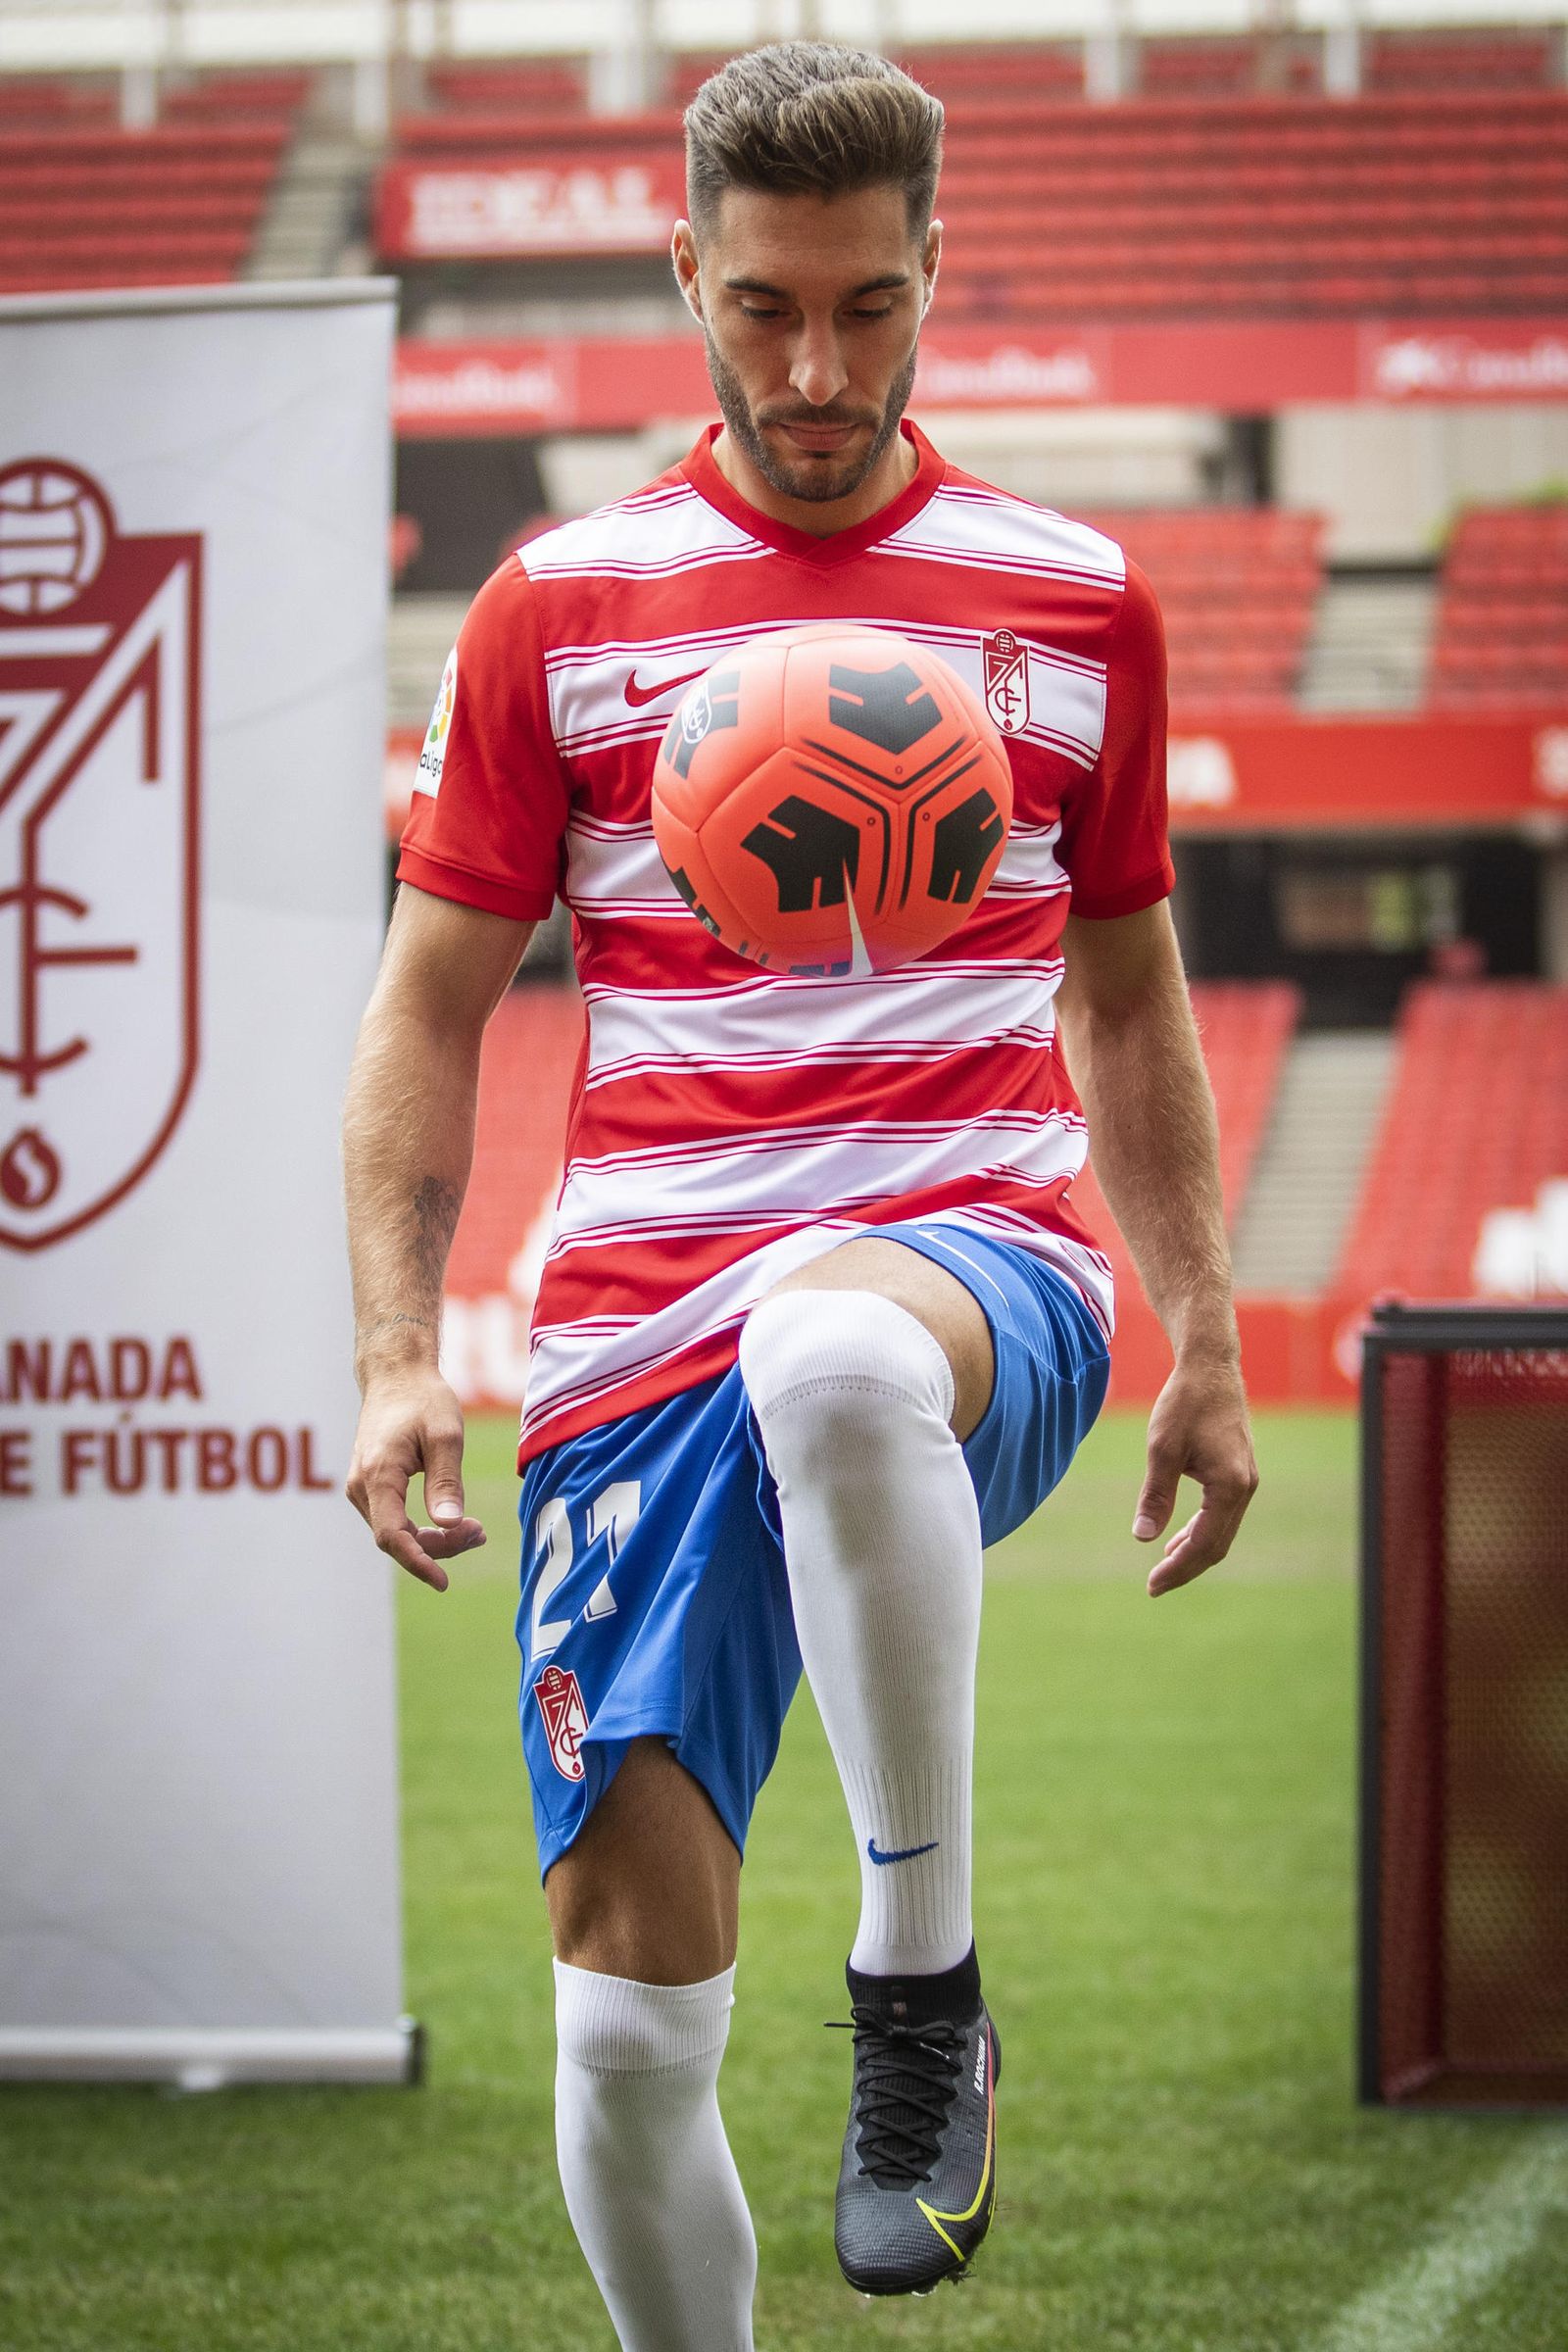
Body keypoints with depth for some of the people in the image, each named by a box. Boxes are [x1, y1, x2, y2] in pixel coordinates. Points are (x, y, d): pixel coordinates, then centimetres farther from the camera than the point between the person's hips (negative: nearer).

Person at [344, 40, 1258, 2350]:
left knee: (829, 1357, -41)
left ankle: (924, 1982, -24)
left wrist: (1207, 1343, 15)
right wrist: (396, 1356, -2)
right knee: (628, 2008, -5)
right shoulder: (558, 611, 8)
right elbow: (431, 1008, 9)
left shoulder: (1075, 600, 11)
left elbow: (1128, 997, 21)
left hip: (978, 1267, -2)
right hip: (639, 1338, 2)